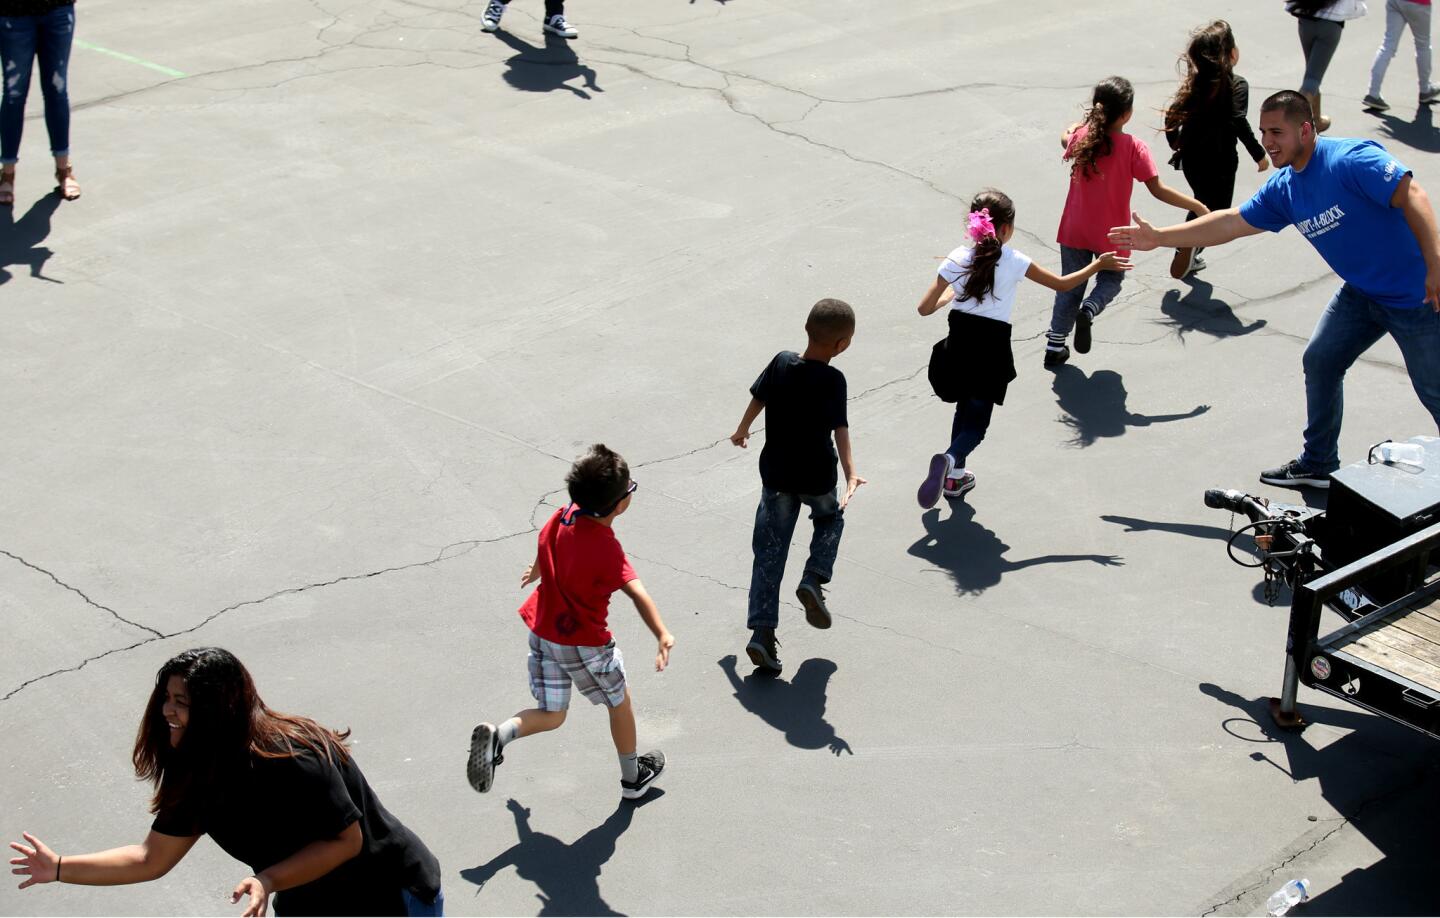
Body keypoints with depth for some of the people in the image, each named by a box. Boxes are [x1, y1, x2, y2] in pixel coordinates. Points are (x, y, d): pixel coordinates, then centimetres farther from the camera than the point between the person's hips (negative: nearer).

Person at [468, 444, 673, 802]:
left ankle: (497, 735, -12)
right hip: (584, 642, -6)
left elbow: (543, 548, 16)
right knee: (620, 703, 19)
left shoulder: (564, 515, -5)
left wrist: (535, 572, 37)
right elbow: (637, 592, -39)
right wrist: (662, 636, -49)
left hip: (543, 630, 6)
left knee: (551, 715, 15)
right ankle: (632, 778, 35)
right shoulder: (605, 548, -26)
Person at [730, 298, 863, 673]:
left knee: (769, 552, 7)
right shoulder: (832, 379, -19)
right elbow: (840, 428, -28)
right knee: (830, 519, 29)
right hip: (816, 477, -3)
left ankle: (762, 632, 0)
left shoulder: (781, 362, -5)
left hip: (775, 473, 3)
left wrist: (742, 431, 27)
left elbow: (757, 399, 9)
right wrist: (851, 476, -34)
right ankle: (814, 580, 8)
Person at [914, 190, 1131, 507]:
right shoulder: (1014, 261, -6)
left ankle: (955, 475, 27)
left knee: (965, 410, 25)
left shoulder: (957, 259, -2)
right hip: (991, 349, -3)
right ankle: (949, 460, -23)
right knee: (976, 421, 6)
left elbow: (924, 308, -1)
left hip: (958, 346, 3)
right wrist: (1098, 265, 17)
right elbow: (1062, 284, 4)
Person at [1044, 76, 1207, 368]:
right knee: (1110, 280, 21)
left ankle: (1054, 346, 16)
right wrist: (1197, 206, -12)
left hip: (1074, 231, 3)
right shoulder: (1133, 147, -19)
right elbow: (1158, 190, -19)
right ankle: (1088, 311, -9)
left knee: (1070, 287, 17)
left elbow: (1065, 138, 19)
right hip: (1110, 234, -3)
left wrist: (1072, 128, 41)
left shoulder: (1081, 136, -7)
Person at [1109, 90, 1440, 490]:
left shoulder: (1352, 160, -25)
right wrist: (1157, 238, 8)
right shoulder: (1284, 189, 1)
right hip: (1362, 292, 8)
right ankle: (1318, 464, 25)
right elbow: (1231, 222, 9)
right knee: (1321, 361, 11)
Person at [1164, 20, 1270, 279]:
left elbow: (1172, 114, 4)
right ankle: (1189, 247, -19)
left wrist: (1176, 144, 19)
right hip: (1219, 161, -6)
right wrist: (1259, 155, -14)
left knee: (1202, 206, 26)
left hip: (1191, 158, 6)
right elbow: (1239, 122, -22)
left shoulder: (1196, 82, 4)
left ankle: (1188, 256, 28)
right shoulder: (1236, 84, -13)